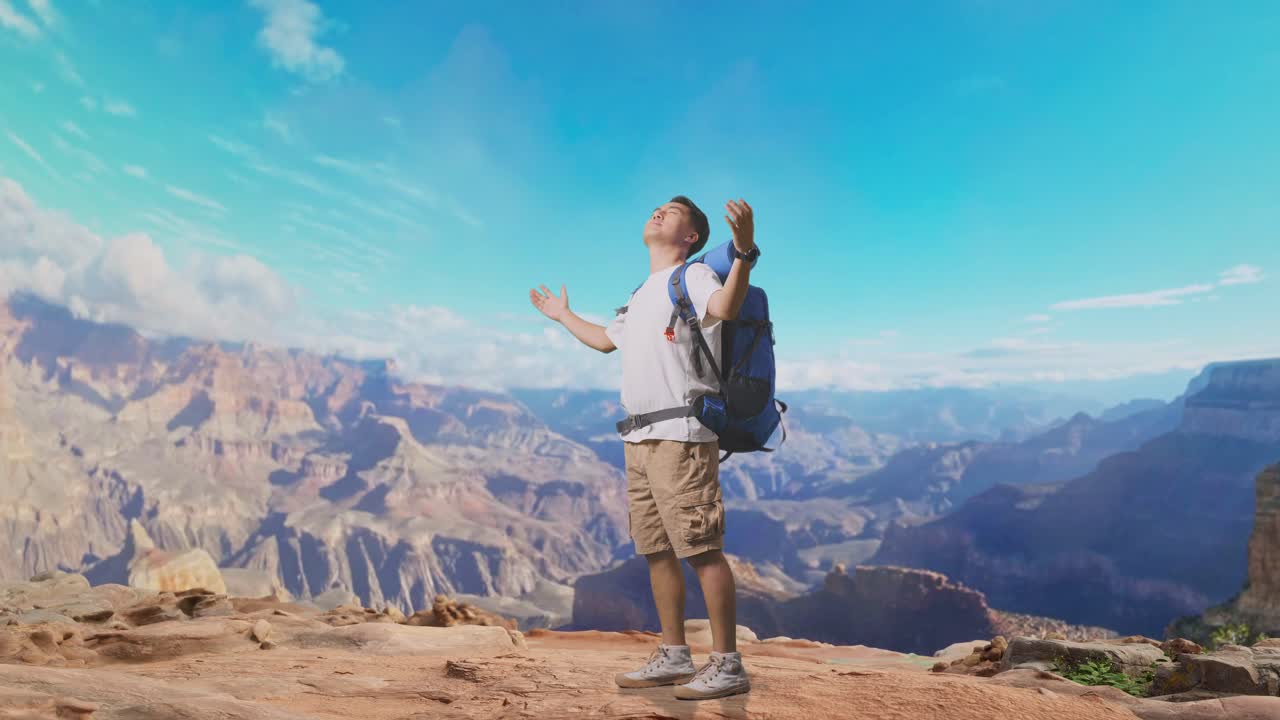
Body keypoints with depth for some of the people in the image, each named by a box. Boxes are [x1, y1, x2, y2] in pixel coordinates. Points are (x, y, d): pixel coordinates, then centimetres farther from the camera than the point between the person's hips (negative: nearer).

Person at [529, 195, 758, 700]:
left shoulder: (693, 276, -1)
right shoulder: (641, 295, 24)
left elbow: (727, 307, -25)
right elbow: (606, 340, 39)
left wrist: (745, 250, -40)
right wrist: (563, 316, 51)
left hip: (682, 436, -9)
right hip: (639, 437, 9)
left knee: (702, 550, -8)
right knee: (657, 551, 12)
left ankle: (727, 664, 1)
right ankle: (673, 656, 23)